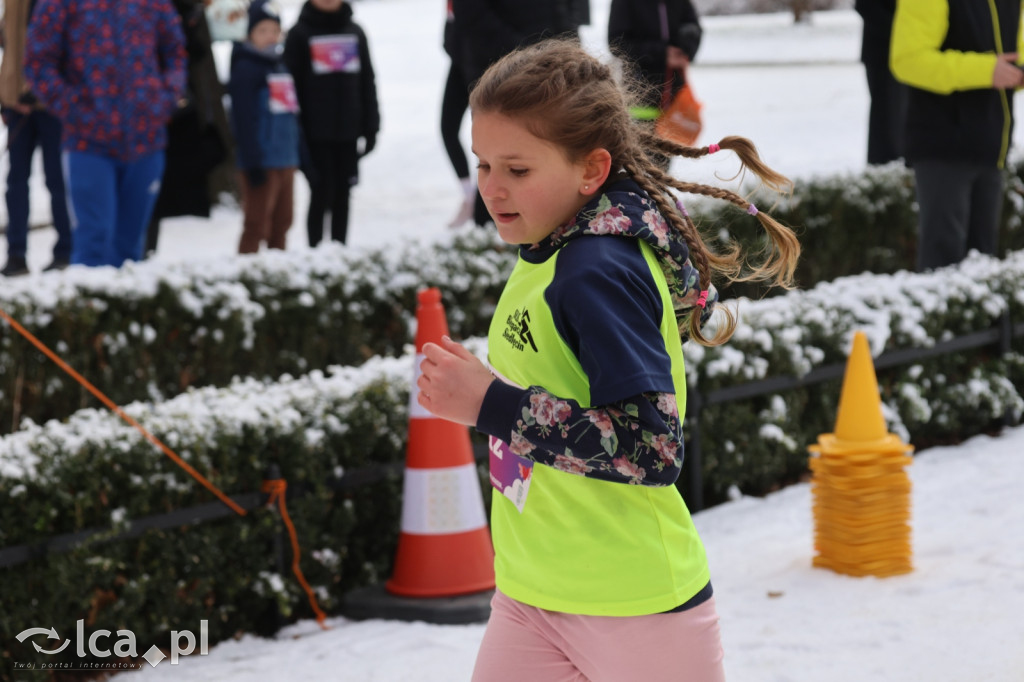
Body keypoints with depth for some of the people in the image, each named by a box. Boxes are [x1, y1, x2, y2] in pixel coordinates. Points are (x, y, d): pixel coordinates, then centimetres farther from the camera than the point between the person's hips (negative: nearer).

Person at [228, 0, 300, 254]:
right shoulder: (245, 68, -9)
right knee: (257, 226, -4)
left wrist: (301, 156, 18)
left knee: (282, 224, 14)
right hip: (263, 163, -8)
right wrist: (253, 162, -20)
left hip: (286, 160, 8)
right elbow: (244, 119, -16)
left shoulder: (280, 65, 14)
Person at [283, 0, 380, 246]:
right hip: (316, 133, -3)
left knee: (342, 196, 7)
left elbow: (367, 82, 12)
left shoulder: (355, 32, 10)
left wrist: (371, 127, 7)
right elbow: (291, 85, -3)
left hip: (348, 131, 3)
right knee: (321, 194, -3)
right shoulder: (300, 34, -1)